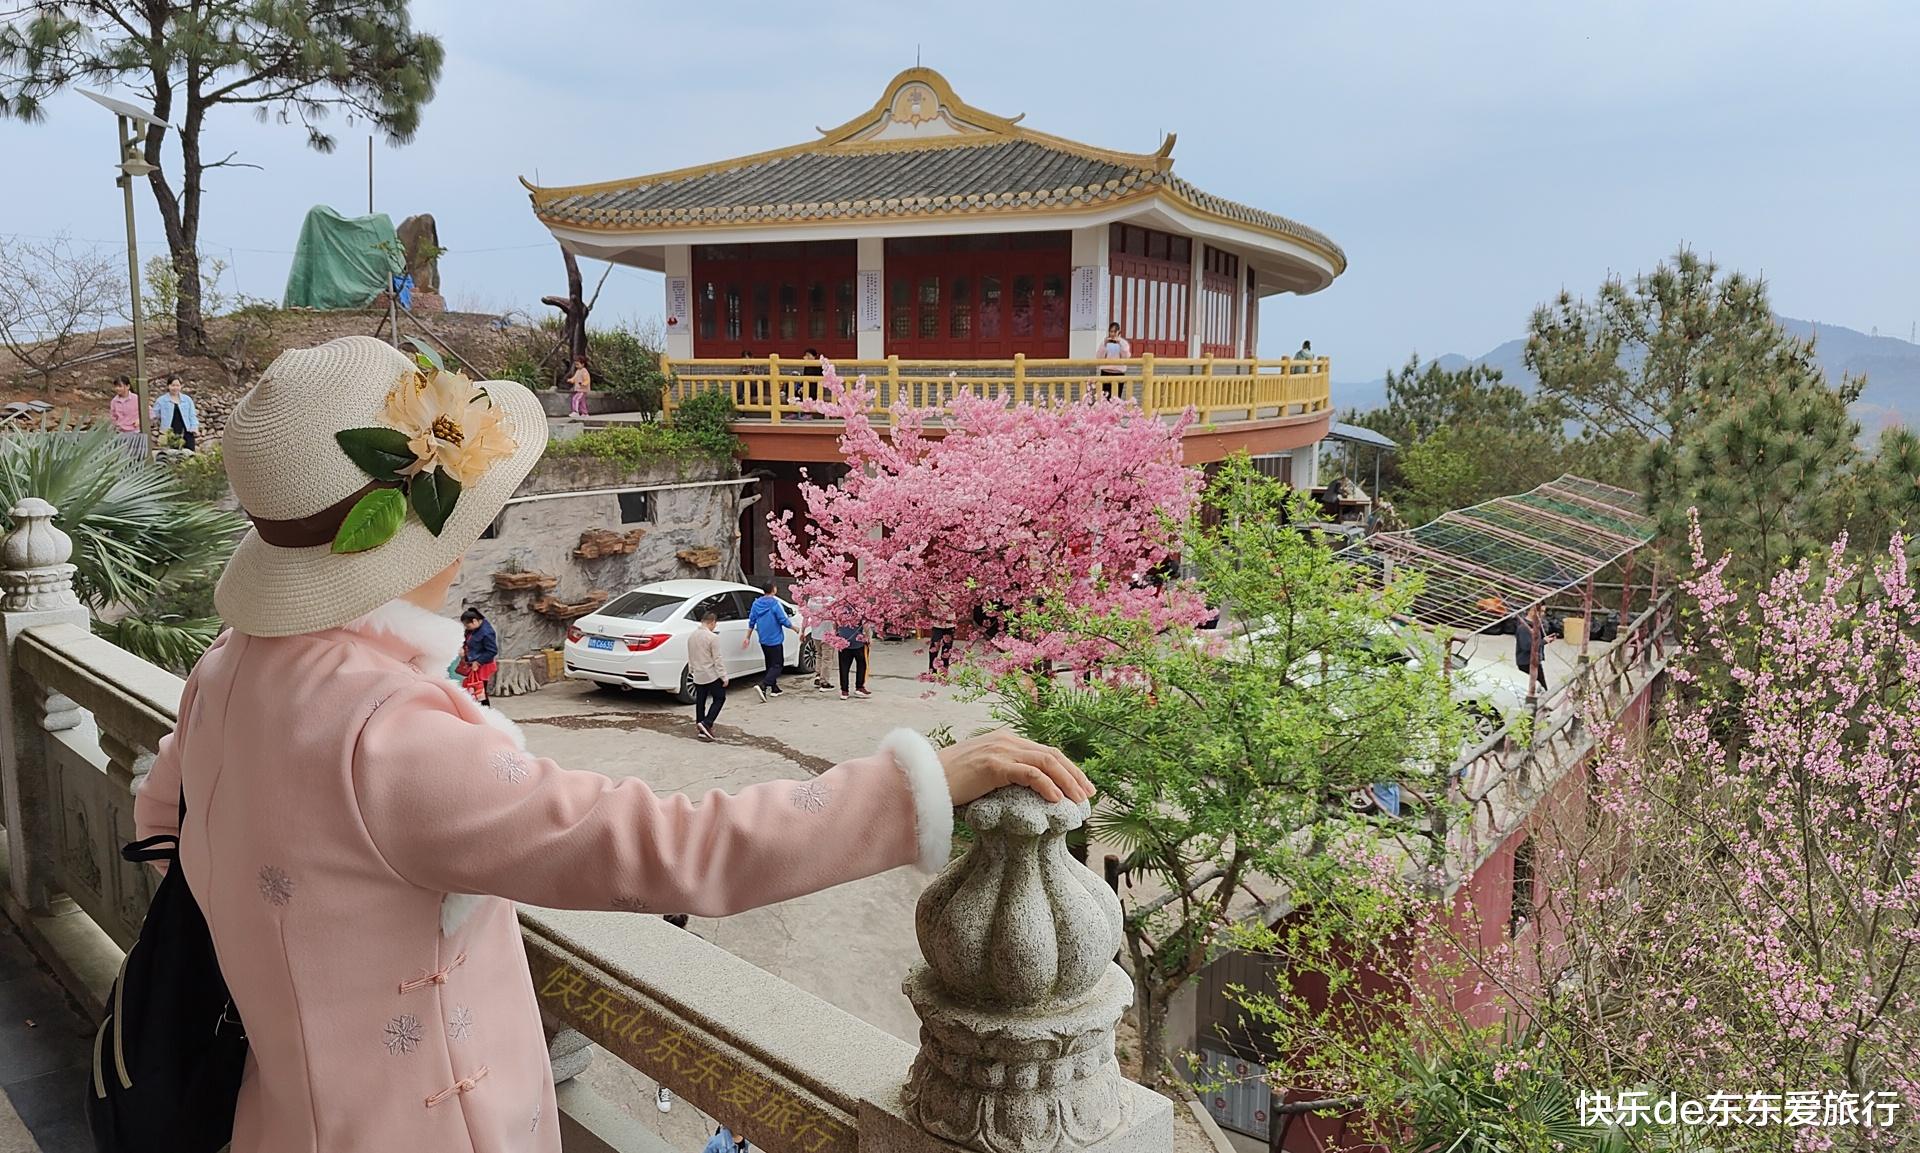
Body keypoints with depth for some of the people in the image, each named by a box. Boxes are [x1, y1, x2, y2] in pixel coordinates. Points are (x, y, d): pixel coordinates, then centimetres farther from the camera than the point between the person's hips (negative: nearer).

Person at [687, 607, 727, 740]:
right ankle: (706, 723, -8)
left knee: (700, 702, 13)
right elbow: (717, 659, -16)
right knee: (719, 699, 7)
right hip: (711, 675, -6)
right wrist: (723, 676, -10)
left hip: (697, 675, 6)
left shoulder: (692, 636, 5)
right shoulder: (712, 637, -16)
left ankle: (701, 729, 15)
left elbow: (690, 657, 13)